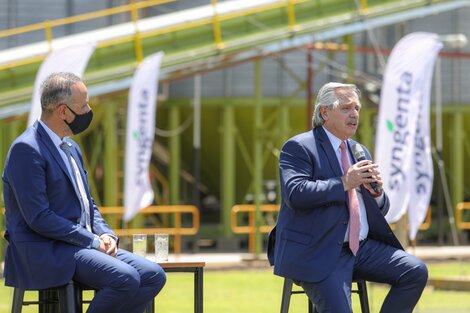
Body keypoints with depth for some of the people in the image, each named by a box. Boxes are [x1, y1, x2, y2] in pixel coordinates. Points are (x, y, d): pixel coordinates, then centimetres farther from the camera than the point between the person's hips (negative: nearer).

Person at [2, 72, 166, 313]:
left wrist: (106, 234, 2)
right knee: (125, 278, -28)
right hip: (44, 252, -10)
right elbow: (38, 217, -19)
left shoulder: (71, 148, 17)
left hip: (84, 244, 10)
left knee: (153, 276, -5)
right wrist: (92, 240, -16)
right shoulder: (27, 149, -14)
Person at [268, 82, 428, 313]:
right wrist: (344, 183, -19)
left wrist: (375, 191, -2)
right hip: (317, 252, -7)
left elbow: (381, 210, 22)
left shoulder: (360, 151, 20)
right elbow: (295, 194, -20)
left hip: (361, 248, 7)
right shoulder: (299, 147, -4)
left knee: (416, 272, -9)